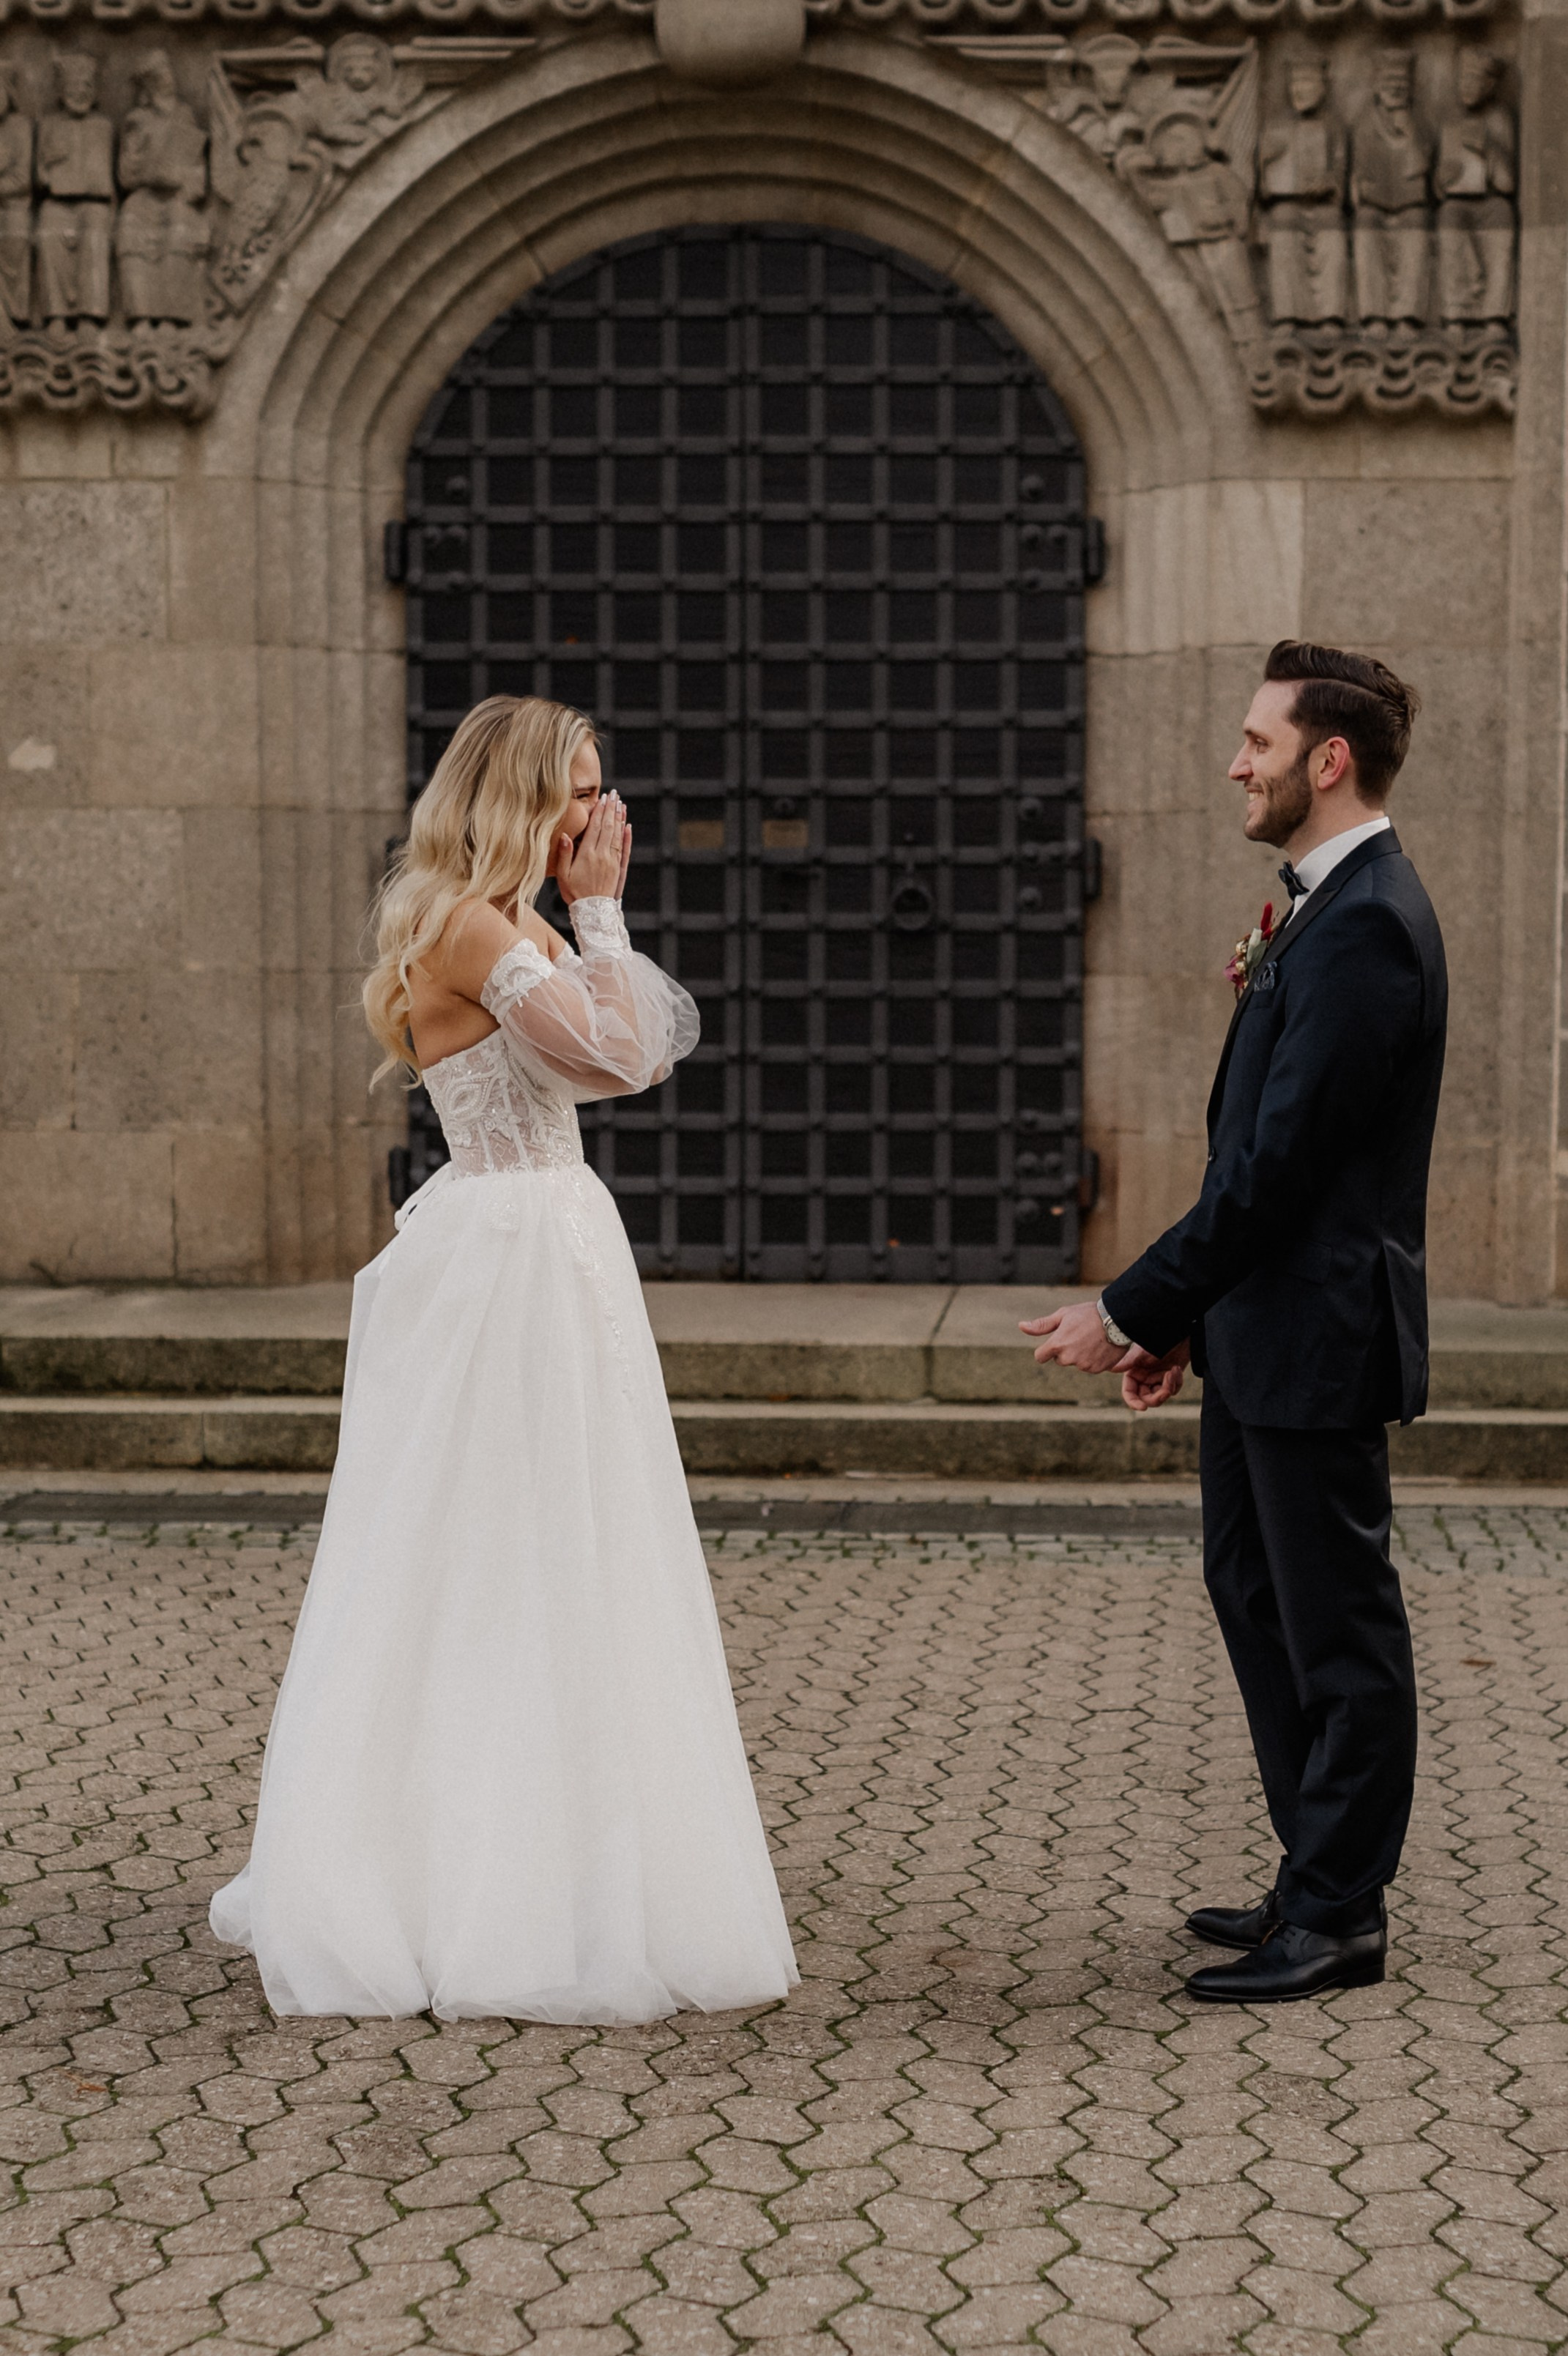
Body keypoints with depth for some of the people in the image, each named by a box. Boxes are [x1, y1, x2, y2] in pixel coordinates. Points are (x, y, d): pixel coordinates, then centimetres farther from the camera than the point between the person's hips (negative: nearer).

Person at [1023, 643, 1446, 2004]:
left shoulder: (1366, 927, -19)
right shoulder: (1327, 909, 13)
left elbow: (1278, 1162, -23)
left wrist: (1133, 1311, -19)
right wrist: (1180, 1316, 12)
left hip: (1316, 1340, -11)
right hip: (1263, 1331, 11)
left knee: (1338, 1623, 1)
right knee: (1255, 1591, 18)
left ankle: (1339, 1918, 12)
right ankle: (1321, 1883, 29)